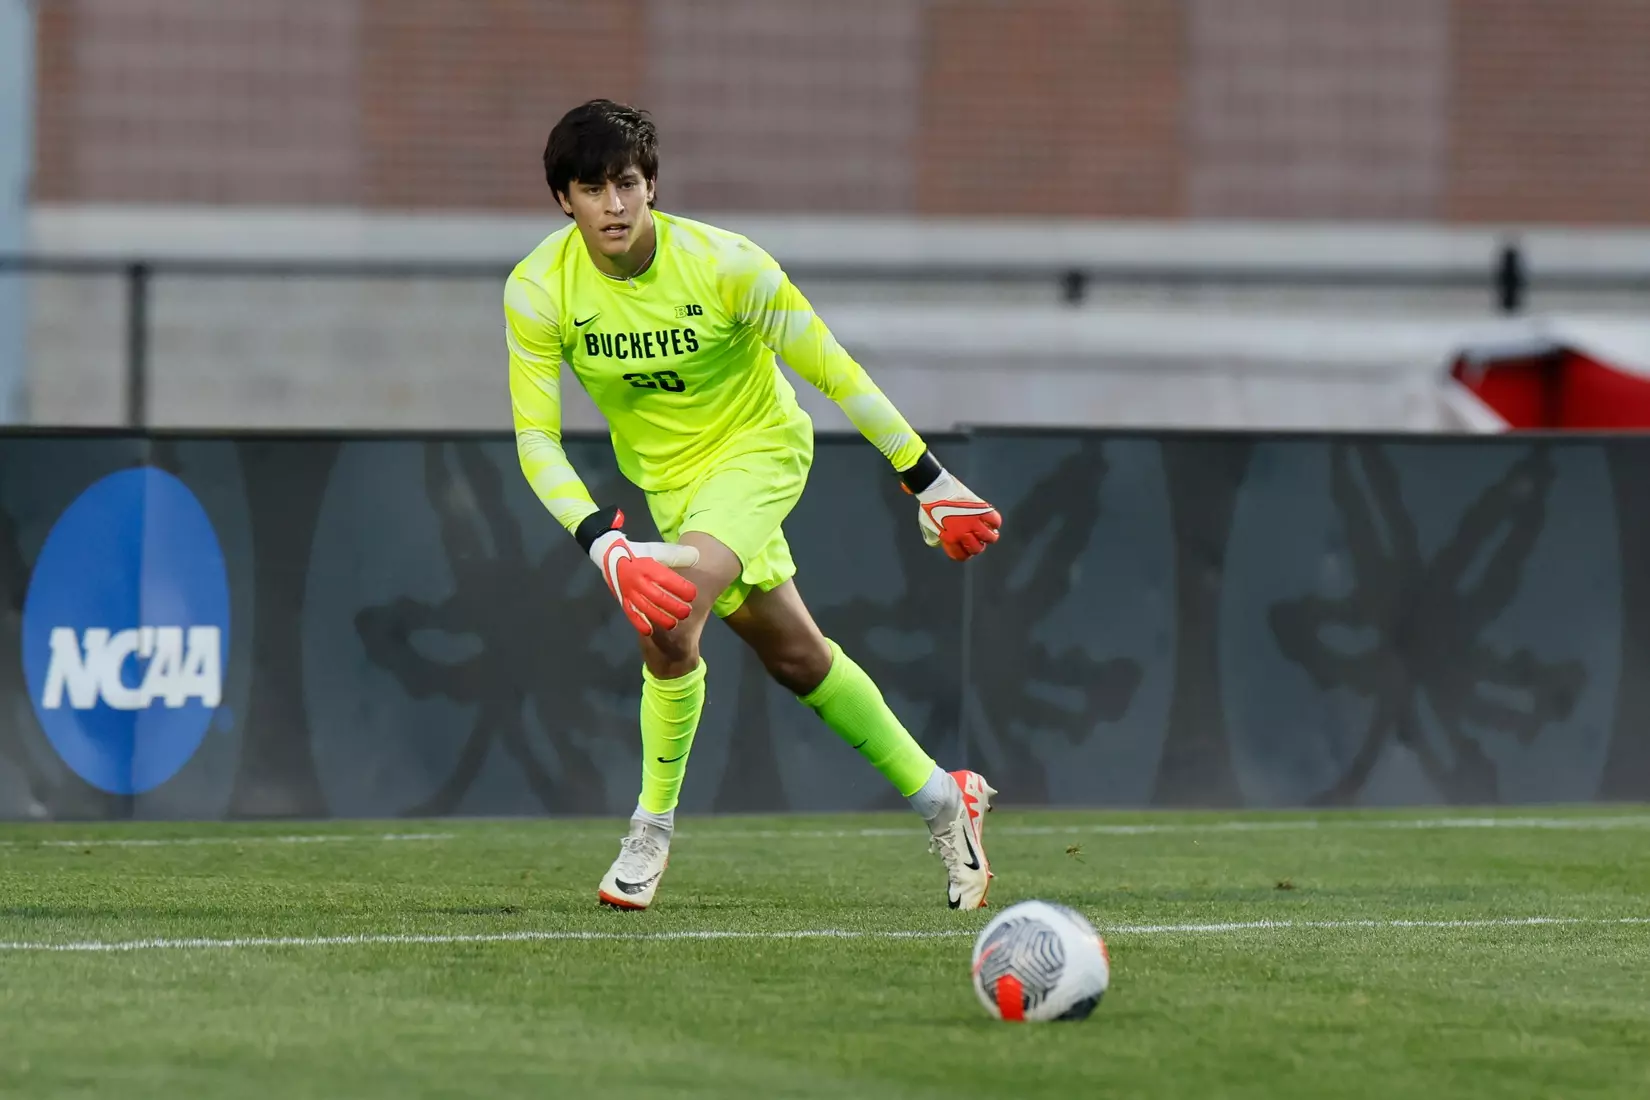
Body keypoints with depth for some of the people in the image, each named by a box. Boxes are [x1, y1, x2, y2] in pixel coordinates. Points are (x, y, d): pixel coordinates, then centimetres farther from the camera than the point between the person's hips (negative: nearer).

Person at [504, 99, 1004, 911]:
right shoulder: (537, 291, -18)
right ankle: (939, 799, 29)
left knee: (668, 616, -27)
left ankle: (652, 831, -11)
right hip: (666, 474, 4)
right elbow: (536, 438, -19)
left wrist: (927, 477, -10)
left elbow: (831, 369, -15)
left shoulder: (721, 264, -24)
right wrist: (604, 545, -34)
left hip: (760, 444, -4)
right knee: (793, 656, 10)